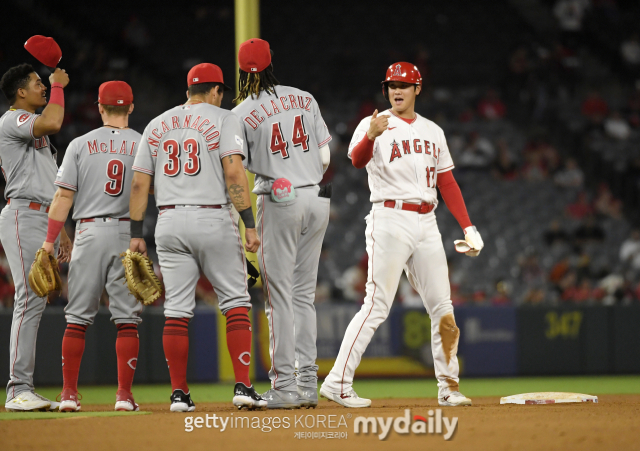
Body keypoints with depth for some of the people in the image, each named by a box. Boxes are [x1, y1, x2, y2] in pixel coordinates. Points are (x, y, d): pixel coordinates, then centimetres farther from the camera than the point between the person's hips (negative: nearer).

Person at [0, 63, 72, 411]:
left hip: (44, 220, 10)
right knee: (29, 301, -16)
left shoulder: (34, 130, 26)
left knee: (35, 304, 6)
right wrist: (59, 86, -10)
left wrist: (60, 231, 23)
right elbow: (53, 123, -26)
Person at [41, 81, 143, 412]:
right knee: (127, 318, 2)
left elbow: (64, 196, -1)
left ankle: (69, 393, 3)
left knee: (78, 316, 5)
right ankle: (124, 394, -3)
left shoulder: (80, 144, 4)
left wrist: (49, 240, -1)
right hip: (128, 235, 0)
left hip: (89, 232, 0)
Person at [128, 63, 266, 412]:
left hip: (169, 222, 4)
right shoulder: (224, 120, 1)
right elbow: (234, 173, -12)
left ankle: (179, 394, 3)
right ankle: (243, 387, -6)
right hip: (214, 220, -4)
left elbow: (139, 183, 10)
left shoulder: (157, 125, 14)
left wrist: (136, 233, 12)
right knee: (236, 302, 2)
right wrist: (250, 223, -13)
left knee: (177, 310, 5)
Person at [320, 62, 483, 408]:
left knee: (442, 308, 6)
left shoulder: (433, 132, 16)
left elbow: (447, 183, 19)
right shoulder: (374, 126, -2)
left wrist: (467, 227, 10)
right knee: (377, 306, -12)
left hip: (426, 224, 6)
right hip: (390, 220, -6)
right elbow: (358, 160, -23)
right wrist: (370, 136, -44)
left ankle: (448, 388, 13)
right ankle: (337, 383, -11)